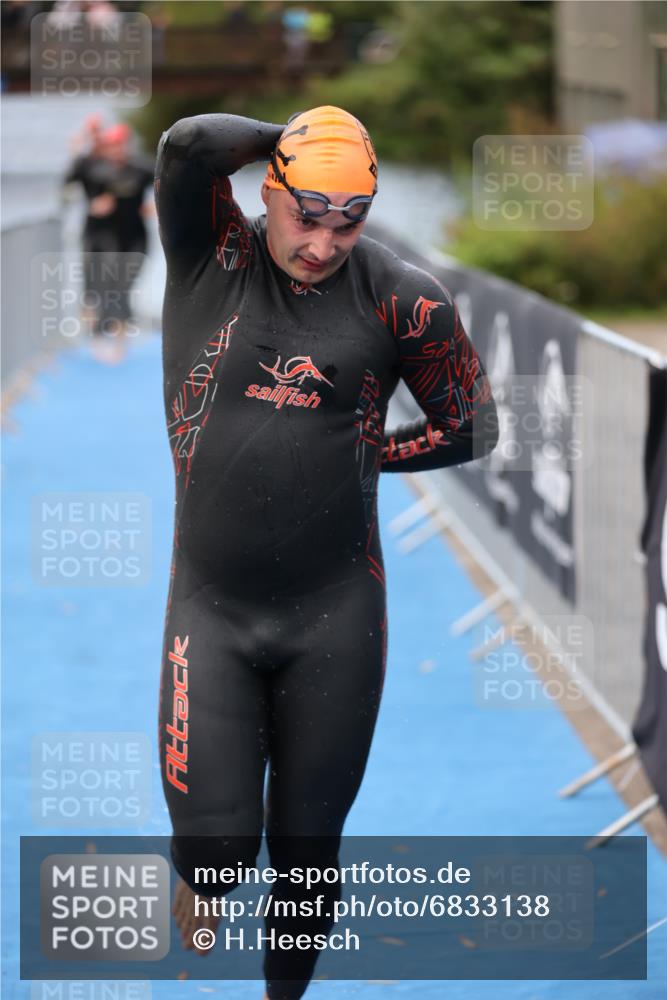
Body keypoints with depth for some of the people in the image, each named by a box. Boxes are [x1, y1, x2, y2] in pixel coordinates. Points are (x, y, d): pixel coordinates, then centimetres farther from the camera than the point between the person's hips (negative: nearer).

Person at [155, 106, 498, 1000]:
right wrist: (287, 140, -8)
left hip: (335, 617, 1)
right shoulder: (213, 254, -3)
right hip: (211, 609, -1)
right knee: (218, 845, -7)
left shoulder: (400, 298, -2)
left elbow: (470, 427, 8)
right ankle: (206, 876, 30)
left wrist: (360, 454, 3)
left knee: (307, 851, 8)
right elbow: (189, 146, -22)